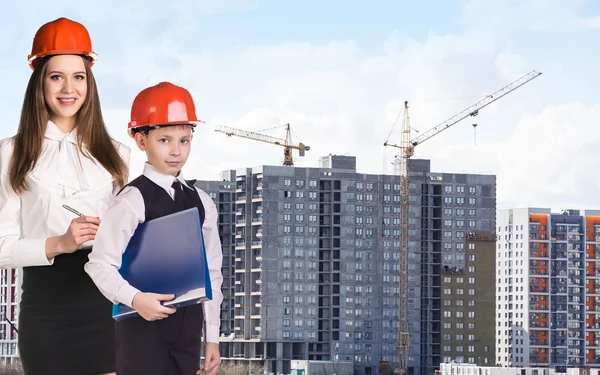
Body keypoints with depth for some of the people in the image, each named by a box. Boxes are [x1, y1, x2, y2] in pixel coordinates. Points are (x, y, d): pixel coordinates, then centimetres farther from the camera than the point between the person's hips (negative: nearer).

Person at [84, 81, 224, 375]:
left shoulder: (201, 203, 8)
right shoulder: (132, 200, -10)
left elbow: (211, 272, 12)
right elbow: (100, 264, -14)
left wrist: (212, 336, 10)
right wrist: (134, 299, -30)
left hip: (187, 325, 6)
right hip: (144, 322, -6)